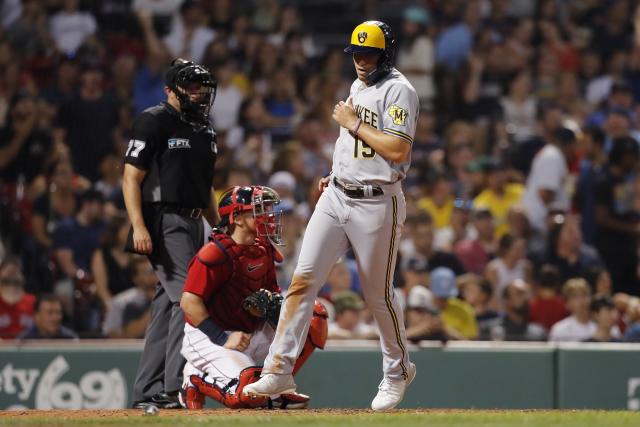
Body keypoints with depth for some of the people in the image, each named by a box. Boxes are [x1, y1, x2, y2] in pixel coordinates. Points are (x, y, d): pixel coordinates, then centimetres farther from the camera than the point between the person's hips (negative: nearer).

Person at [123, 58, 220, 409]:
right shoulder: (153, 122, -8)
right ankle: (174, 388, -20)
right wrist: (138, 227, -21)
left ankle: (148, 391, 11)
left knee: (168, 303, 8)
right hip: (164, 221, -9)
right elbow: (131, 178, -11)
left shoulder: (204, 129, 18)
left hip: (193, 223, 9)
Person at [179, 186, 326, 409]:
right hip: (208, 338, -8)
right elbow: (189, 302, -22)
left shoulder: (264, 250, 7)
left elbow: (272, 290, 18)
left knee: (314, 314, -3)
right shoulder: (216, 253, -19)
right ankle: (196, 380, 1)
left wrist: (272, 302, -8)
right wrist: (222, 339, -25)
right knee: (247, 394, -30)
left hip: (252, 331, 8)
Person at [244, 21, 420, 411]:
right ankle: (280, 370, -9)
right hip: (337, 197, 7)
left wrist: (353, 123, -15)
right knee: (303, 279, -5)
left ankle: (398, 370, 26)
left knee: (378, 294, 4)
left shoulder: (399, 90, -12)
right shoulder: (359, 85, 15)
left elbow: (398, 150, -23)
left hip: (377, 204, -7)